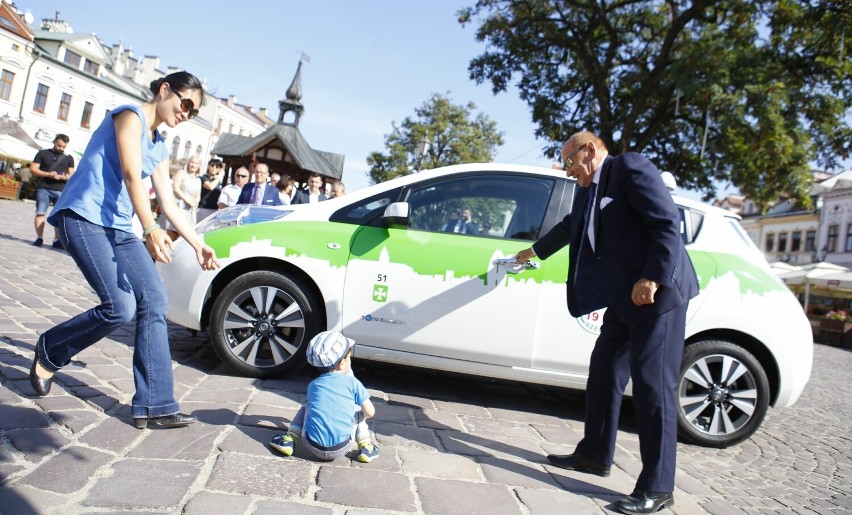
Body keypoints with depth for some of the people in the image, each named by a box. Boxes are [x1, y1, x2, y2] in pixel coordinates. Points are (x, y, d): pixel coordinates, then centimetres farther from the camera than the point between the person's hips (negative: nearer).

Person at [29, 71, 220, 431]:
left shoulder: (159, 147, 19)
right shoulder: (130, 116, -5)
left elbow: (168, 204, 19)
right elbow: (131, 175, -20)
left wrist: (198, 243, 11)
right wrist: (151, 230, -32)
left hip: (118, 227, 9)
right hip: (83, 217, -8)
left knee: (154, 303, -6)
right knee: (120, 306, -19)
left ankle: (154, 406, -6)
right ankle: (48, 354, 11)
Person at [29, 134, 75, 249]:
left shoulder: (69, 158, 14)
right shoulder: (43, 153, 9)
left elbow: (72, 175, 11)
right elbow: (33, 169, 4)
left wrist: (63, 177, -11)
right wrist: (48, 174, -12)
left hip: (61, 190, 1)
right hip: (43, 188, -1)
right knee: (40, 213, -4)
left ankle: (57, 239, -1)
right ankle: (39, 237, 0)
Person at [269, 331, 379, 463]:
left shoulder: (313, 385, 9)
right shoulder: (353, 383, 0)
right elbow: (370, 412, 1)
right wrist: (362, 416, 22)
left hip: (313, 447, 2)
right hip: (341, 450, -2)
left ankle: (289, 440, 14)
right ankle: (365, 447, 15)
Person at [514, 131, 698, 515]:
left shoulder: (631, 167, -8)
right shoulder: (589, 190, 19)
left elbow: (668, 223, -17)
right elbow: (569, 227, 37)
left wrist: (652, 279, -24)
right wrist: (536, 251, 50)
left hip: (656, 293, -10)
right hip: (623, 299, 10)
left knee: (654, 385, -7)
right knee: (604, 374, 13)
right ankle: (595, 455, 26)